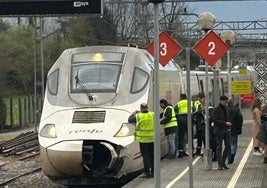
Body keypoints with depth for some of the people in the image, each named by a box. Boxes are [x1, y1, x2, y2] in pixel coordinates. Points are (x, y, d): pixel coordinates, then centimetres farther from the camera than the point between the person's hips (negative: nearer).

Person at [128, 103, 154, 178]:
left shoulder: (138, 116, -9)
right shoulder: (152, 115, 0)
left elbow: (130, 120, 5)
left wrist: (133, 114, 24)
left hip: (143, 139, -3)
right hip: (152, 139, 3)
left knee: (145, 156, 0)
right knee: (152, 156, 10)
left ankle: (147, 173, -1)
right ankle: (153, 172, 14)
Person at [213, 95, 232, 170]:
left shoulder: (226, 109, 13)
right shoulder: (216, 109, -9)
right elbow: (216, 120, -14)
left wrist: (229, 127, 7)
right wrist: (225, 123, -20)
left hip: (226, 130, 7)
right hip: (219, 131, -7)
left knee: (228, 146, 6)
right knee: (219, 147, -2)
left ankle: (223, 162, 18)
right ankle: (220, 164, 2)